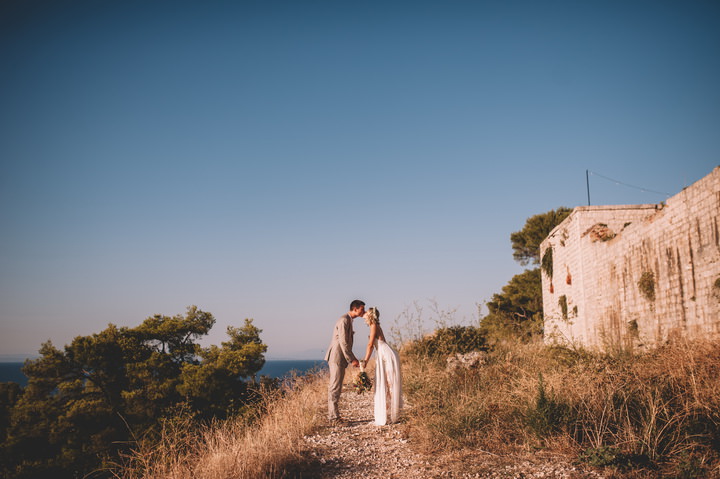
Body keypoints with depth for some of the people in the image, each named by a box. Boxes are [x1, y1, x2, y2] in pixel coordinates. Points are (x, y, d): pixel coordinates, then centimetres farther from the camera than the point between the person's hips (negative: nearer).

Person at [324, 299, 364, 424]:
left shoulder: (348, 320, 18)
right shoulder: (344, 320, -14)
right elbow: (343, 342, -19)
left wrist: (353, 359, 18)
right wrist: (351, 360, -15)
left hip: (340, 359, 10)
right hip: (337, 358, -10)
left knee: (335, 387, 12)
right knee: (335, 387, -7)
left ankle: (333, 415, 17)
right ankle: (334, 417, -5)